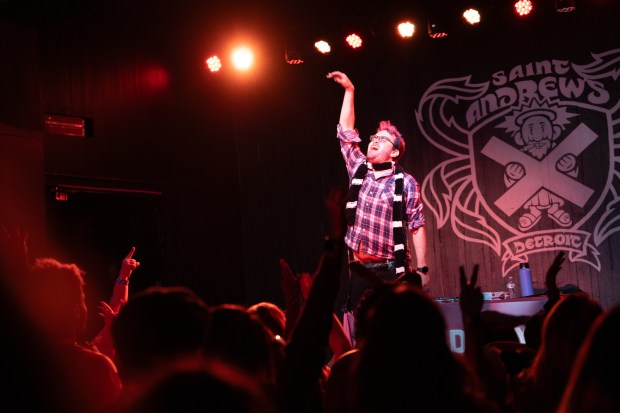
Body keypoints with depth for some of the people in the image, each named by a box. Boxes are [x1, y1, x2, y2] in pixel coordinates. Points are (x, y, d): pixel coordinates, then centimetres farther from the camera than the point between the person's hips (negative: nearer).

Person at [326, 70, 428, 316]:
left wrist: (422, 269, -9)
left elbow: (417, 227, -4)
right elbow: (346, 130, 12)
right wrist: (349, 90, 10)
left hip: (392, 271, -4)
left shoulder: (405, 183, -3)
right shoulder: (358, 170, 10)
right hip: (360, 270, 4)